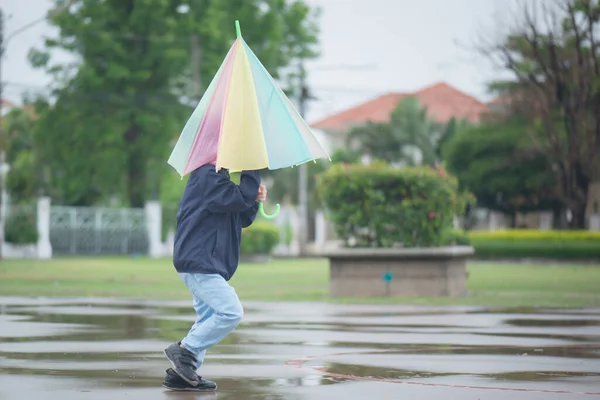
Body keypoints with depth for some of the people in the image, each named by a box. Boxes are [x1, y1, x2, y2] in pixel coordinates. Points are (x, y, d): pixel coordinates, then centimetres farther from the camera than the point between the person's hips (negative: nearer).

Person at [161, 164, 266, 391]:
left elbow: (243, 219, 19)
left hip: (206, 263, 11)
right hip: (198, 261, -11)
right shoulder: (208, 176, -13)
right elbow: (241, 199, -22)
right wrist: (253, 169, -11)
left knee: (209, 319, 12)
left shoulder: (218, 177, 21)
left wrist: (254, 200, 1)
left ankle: (180, 375, 14)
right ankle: (185, 350, -9)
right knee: (231, 312, -17)